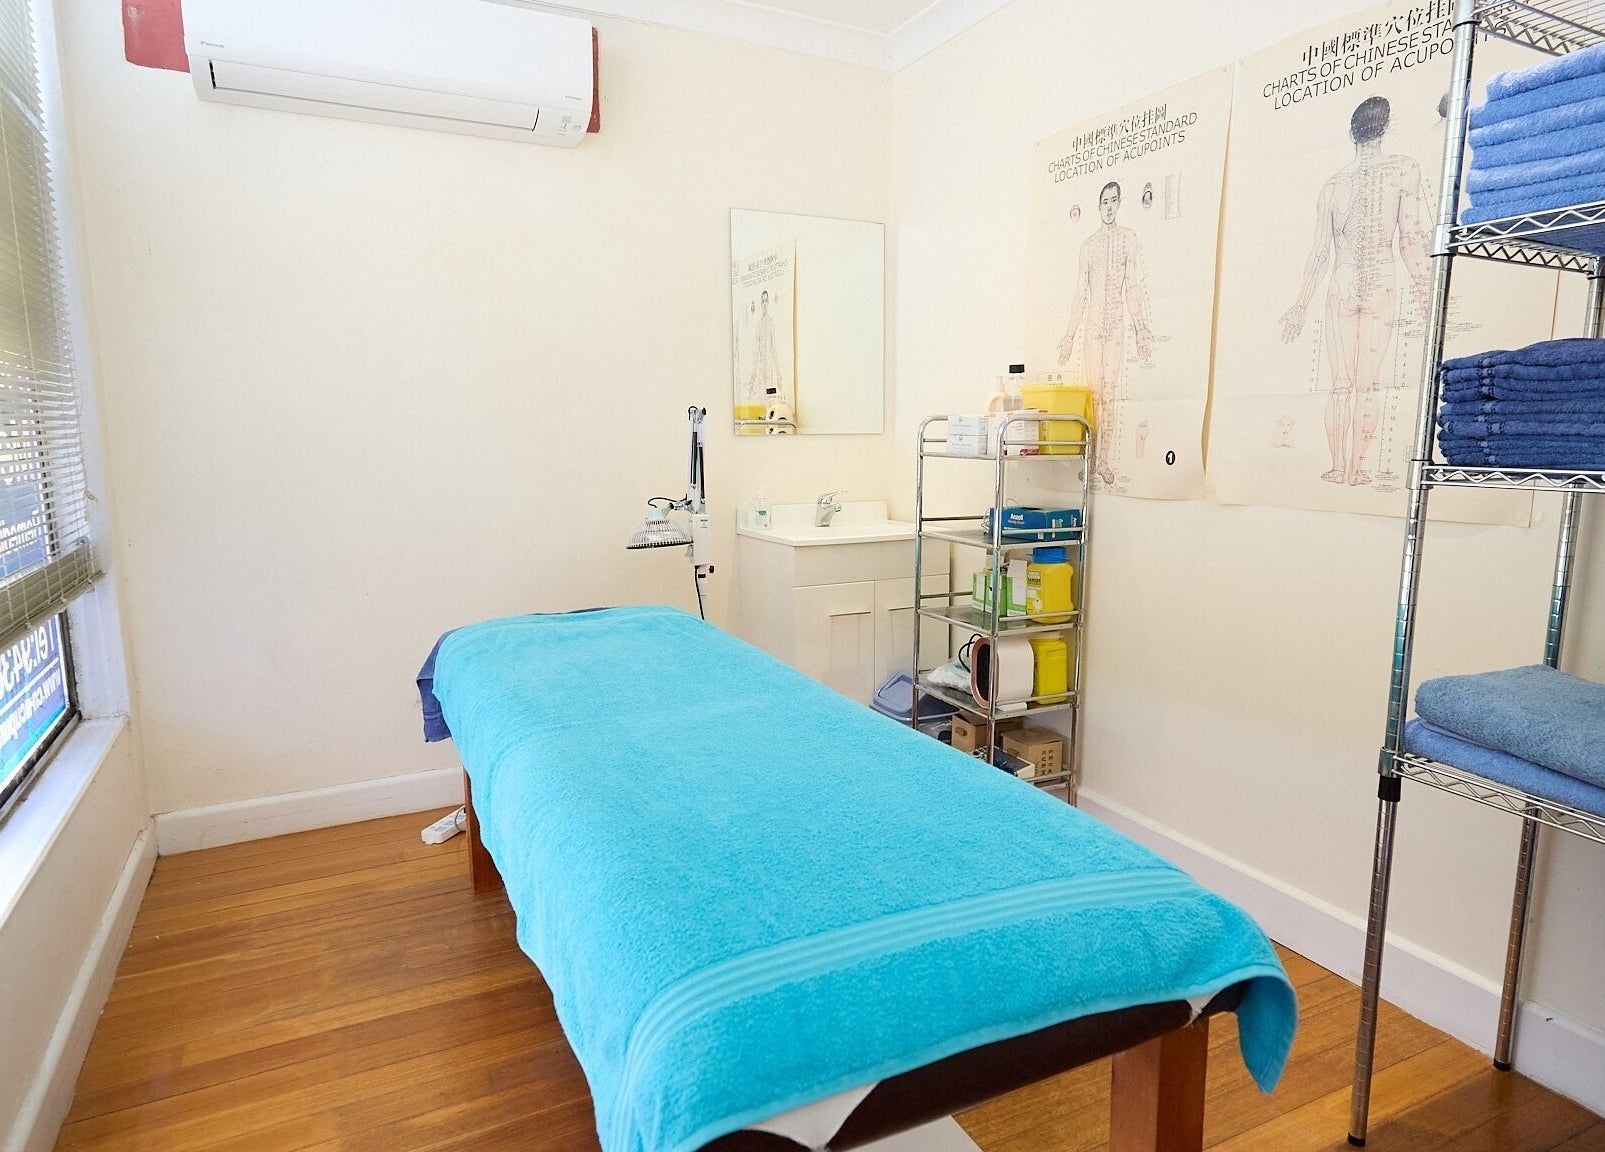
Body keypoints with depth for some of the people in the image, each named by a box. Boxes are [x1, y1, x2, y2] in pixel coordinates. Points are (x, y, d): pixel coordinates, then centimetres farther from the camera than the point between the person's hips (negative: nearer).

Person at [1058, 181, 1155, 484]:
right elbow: (1080, 292, 13)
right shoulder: (1088, 244, 13)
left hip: (1117, 324, -2)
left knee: (1110, 393, -4)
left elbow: (1135, 287, 0)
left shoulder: (1129, 238, 5)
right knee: (1093, 391, 0)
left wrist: (1142, 330, -8)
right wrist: (1070, 334, 10)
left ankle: (1105, 459, -1)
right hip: (1092, 324, 2)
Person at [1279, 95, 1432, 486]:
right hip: (1382, 287, -1)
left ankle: (1338, 466, 1)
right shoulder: (1404, 167, -1)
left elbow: (1319, 252, 6)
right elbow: (1412, 238, -5)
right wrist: (1425, 292, 1)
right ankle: (1356, 467, 0)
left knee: (1341, 385, 3)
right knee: (1368, 384, 1)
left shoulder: (1332, 183, 5)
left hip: (1341, 288, 1)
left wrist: (1300, 305, 13)